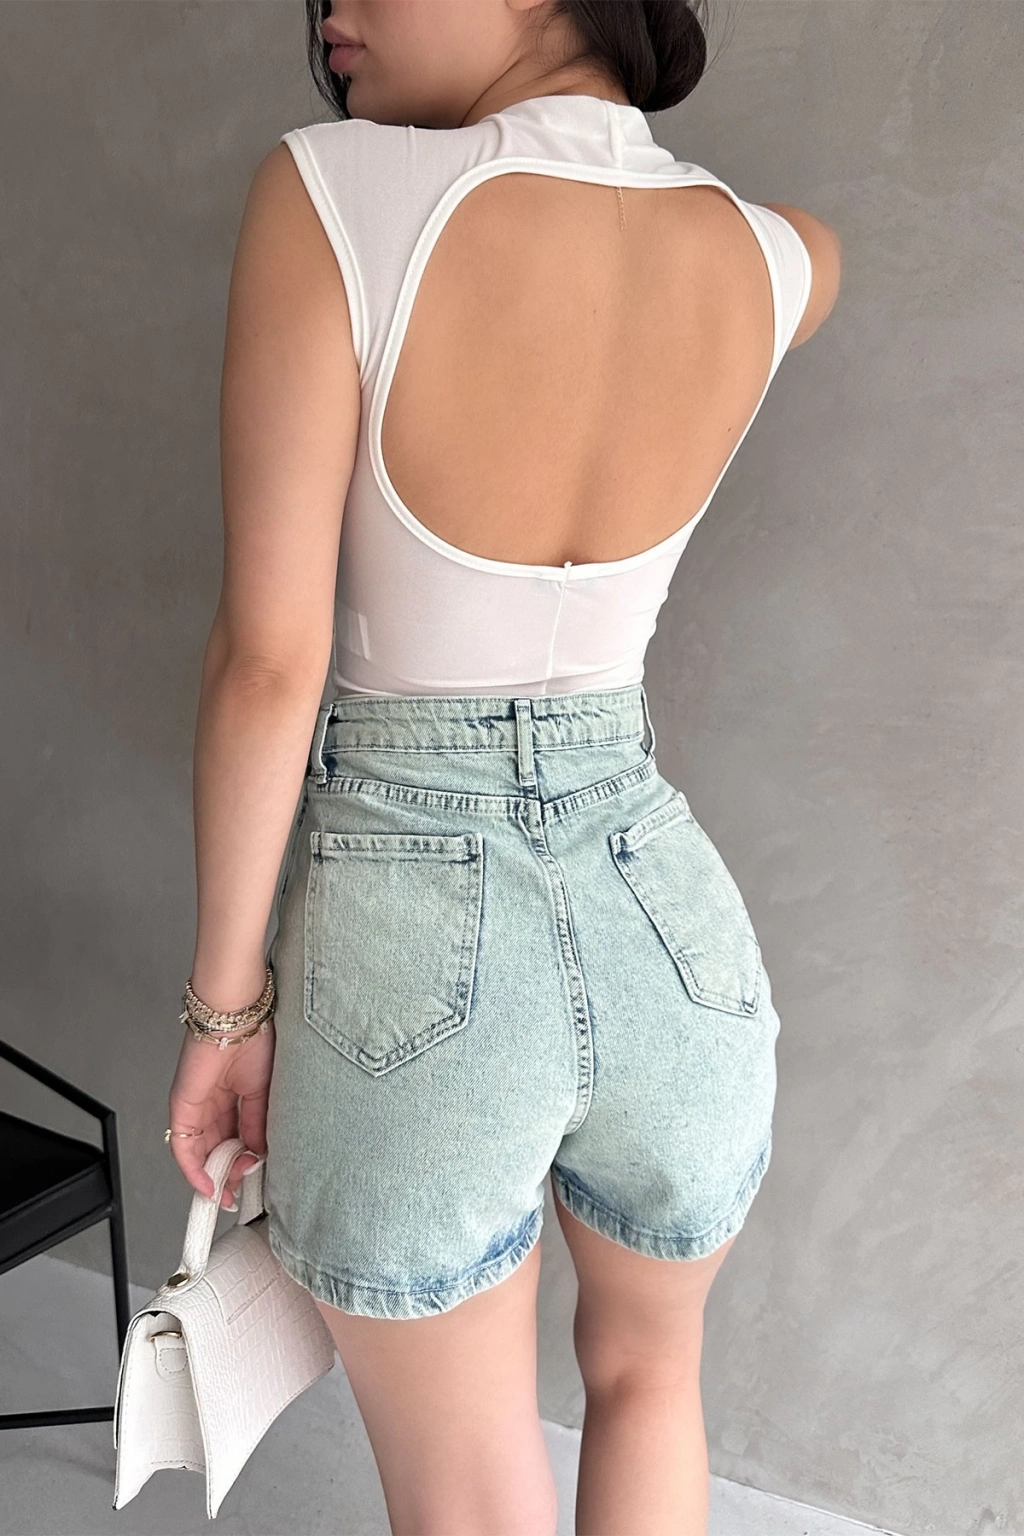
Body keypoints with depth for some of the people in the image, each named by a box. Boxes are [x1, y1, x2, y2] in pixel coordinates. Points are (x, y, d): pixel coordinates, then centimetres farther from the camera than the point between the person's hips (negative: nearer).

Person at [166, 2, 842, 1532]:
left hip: (407, 947, -3)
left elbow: (270, 662, -16)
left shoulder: (331, 195, -15)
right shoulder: (765, 259, -3)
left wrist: (225, 1002, -4)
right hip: (668, 928, 4)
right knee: (648, 1370, 34)